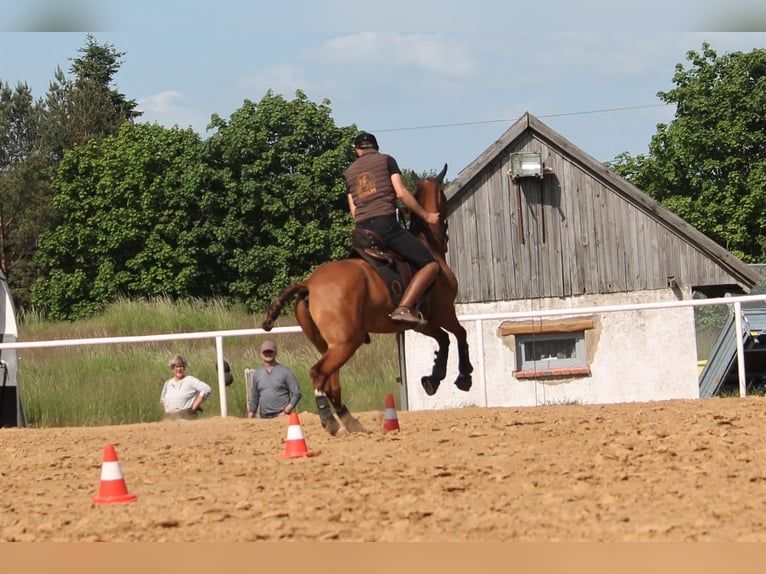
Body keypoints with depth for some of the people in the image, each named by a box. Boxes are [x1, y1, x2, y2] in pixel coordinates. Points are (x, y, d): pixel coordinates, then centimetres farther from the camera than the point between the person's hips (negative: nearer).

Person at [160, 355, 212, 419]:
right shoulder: (168, 383, 18)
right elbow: (162, 399, 34)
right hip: (170, 419, 5)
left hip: (187, 417, -5)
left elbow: (206, 389, -10)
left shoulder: (190, 380, 0)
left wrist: (194, 406, -10)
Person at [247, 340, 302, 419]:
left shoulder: (285, 371, 2)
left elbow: (296, 394, -1)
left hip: (281, 415, -4)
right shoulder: (257, 374, 15)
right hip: (264, 418, 4)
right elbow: (253, 400, 19)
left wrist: (286, 412, -11)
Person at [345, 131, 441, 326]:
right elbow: (401, 193, -1)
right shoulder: (386, 160, 9)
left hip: (362, 228, 6)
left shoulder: (350, 171, 22)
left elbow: (353, 210, 18)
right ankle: (404, 308, -28)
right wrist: (425, 215, 7)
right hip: (385, 224, -6)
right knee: (431, 265, -9)